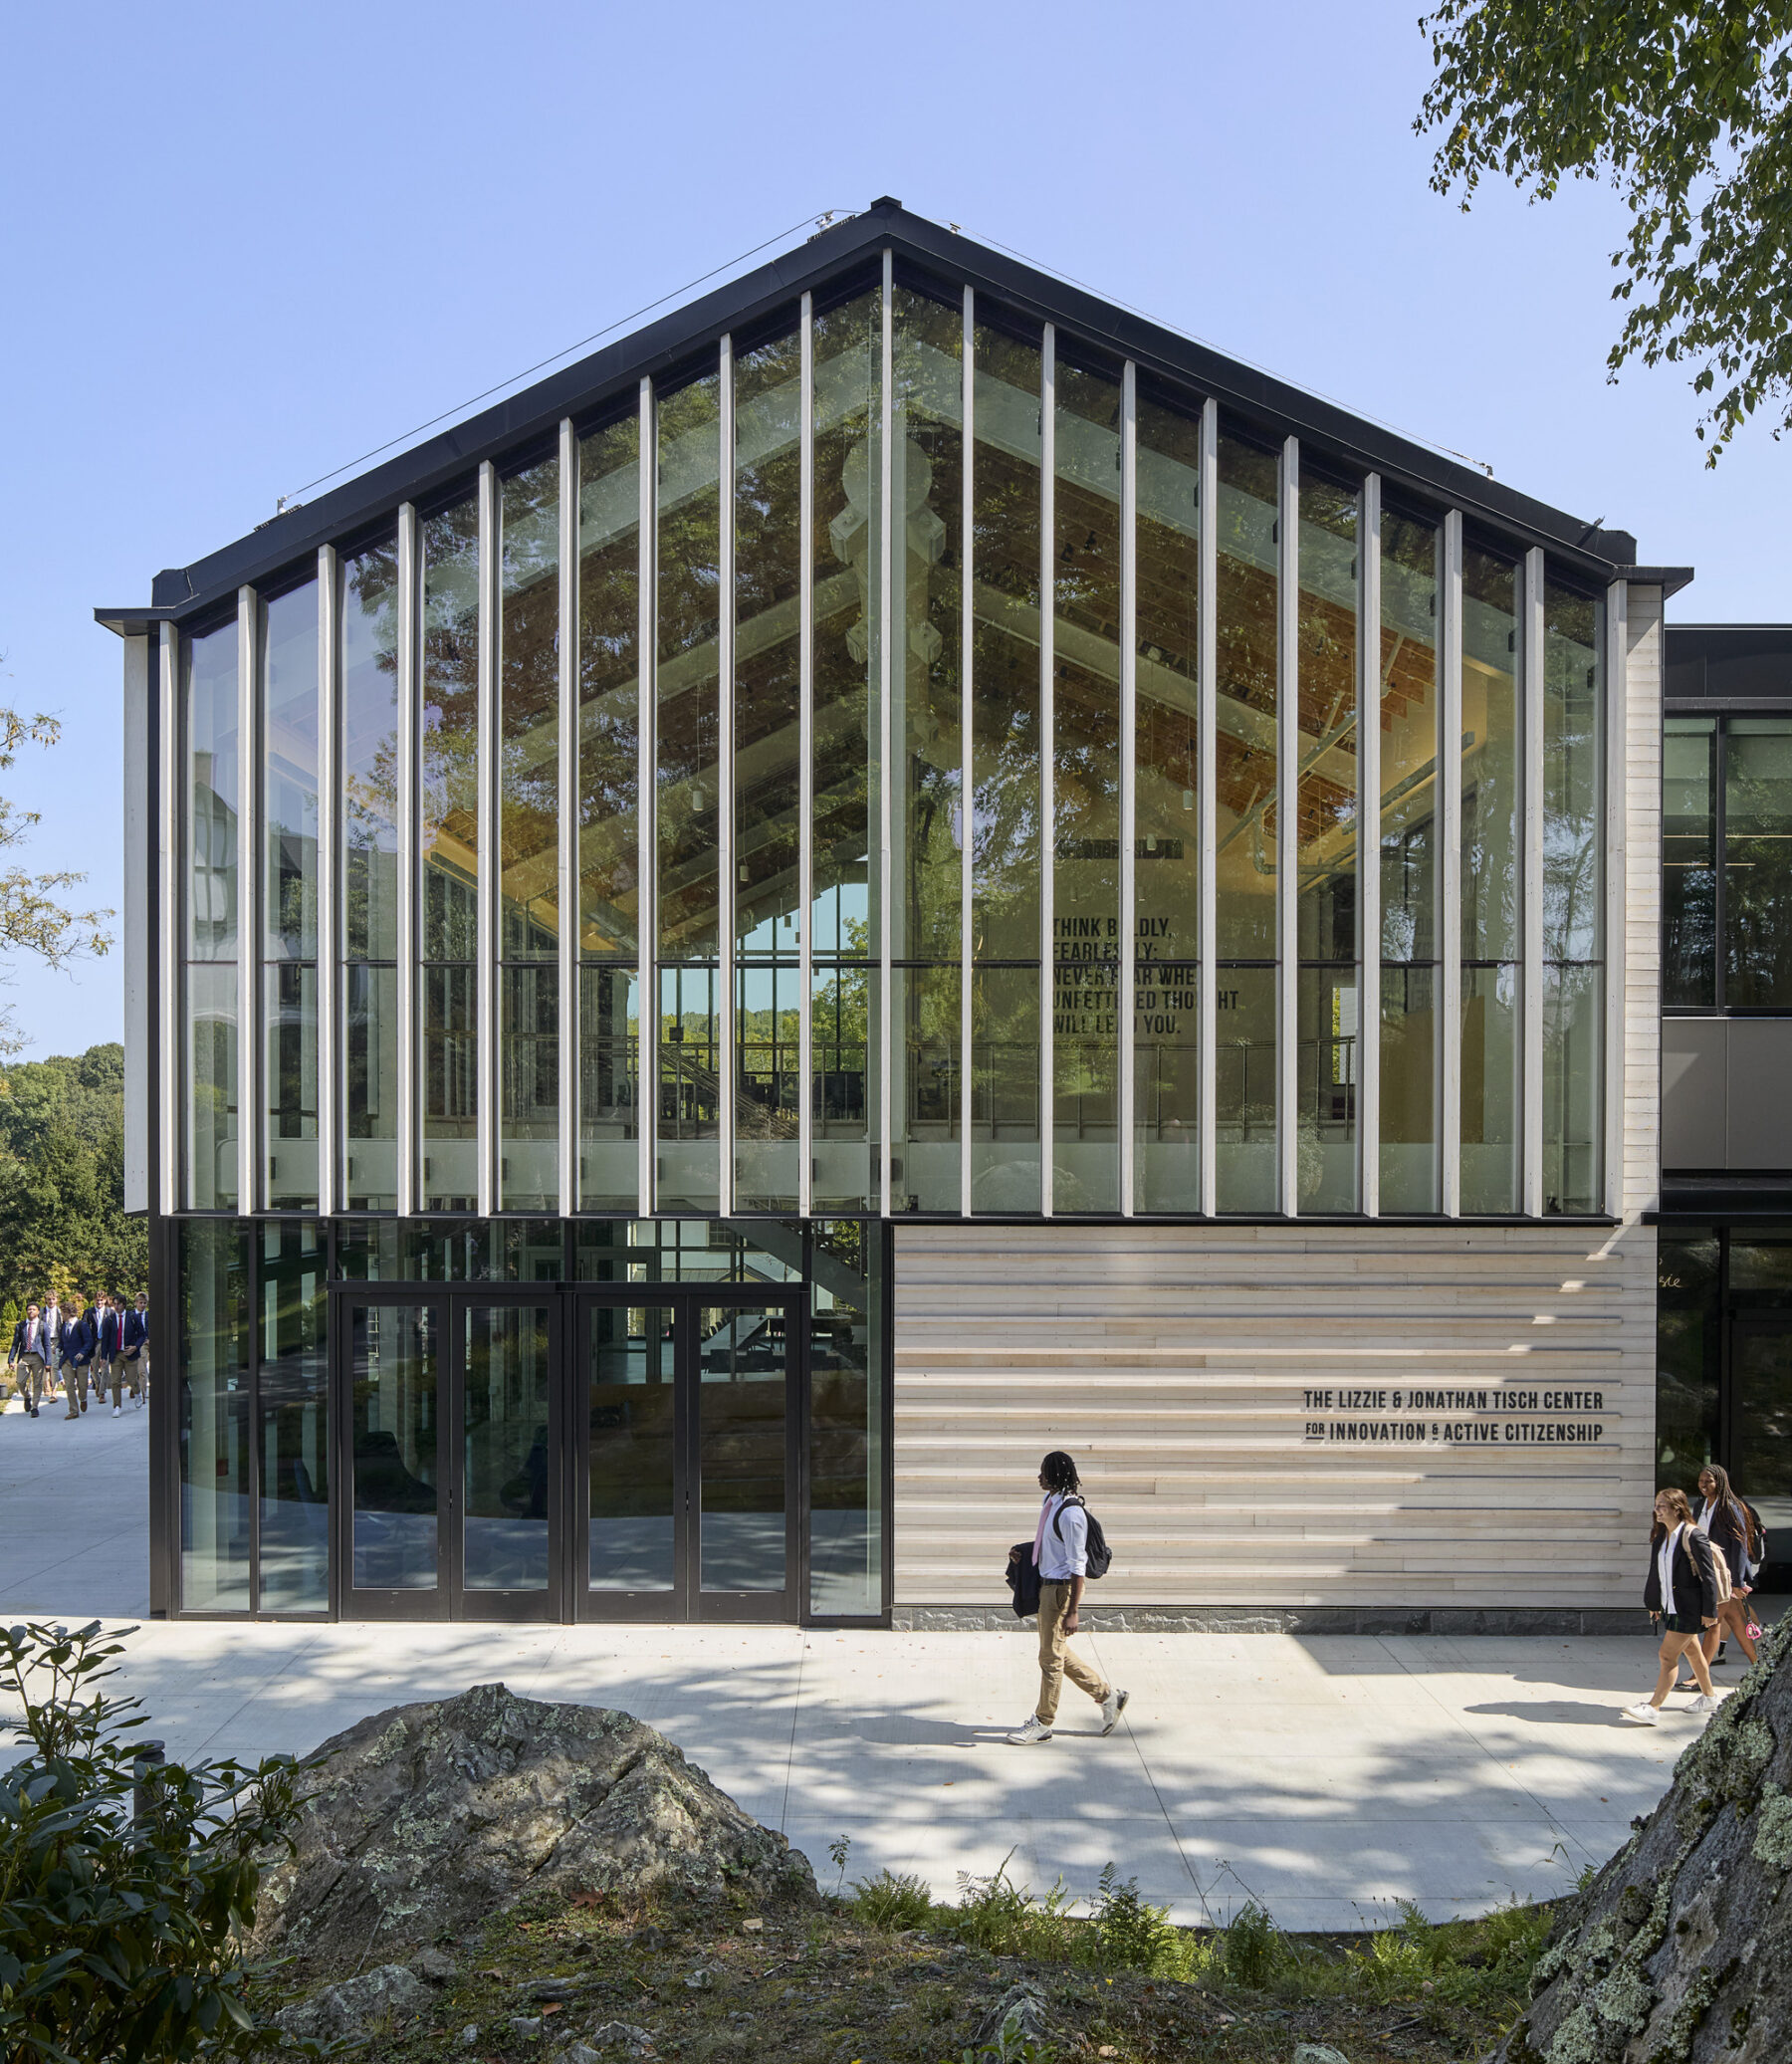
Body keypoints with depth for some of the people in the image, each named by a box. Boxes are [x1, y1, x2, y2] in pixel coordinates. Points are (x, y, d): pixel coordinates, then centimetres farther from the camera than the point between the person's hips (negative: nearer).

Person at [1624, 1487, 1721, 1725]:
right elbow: (1656, 1572, 14)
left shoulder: (1692, 1537, -19)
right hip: (1670, 1605, 8)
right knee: (1691, 1651, 21)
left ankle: (1653, 1708, -11)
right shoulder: (1660, 1536, 5)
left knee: (1668, 1656, -10)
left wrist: (1709, 1611, -16)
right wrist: (1654, 1603, 16)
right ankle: (1708, 1696, 38)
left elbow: (1708, 1576, -16)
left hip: (1687, 1608, -8)